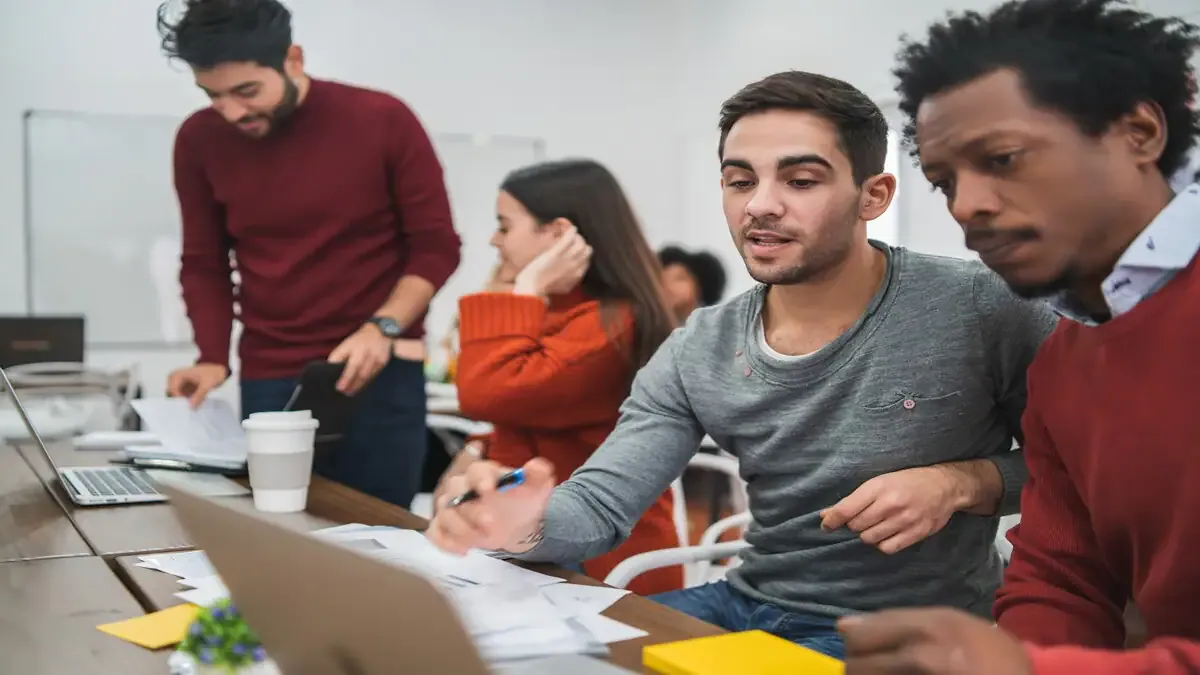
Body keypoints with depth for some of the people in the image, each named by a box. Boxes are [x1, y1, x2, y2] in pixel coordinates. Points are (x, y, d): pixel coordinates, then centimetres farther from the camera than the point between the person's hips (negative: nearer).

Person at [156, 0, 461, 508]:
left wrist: (383, 328, -17)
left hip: (378, 374, -2)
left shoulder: (383, 122, -7)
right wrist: (214, 358, -4)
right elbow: (204, 265, 10)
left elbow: (436, 247, -3)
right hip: (268, 381, 2)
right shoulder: (199, 141, 1)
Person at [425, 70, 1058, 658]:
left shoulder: (982, 309, -14)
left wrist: (965, 482, -21)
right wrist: (526, 523, -29)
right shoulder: (697, 354, -2)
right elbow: (599, 504, -6)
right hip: (748, 604, 5)